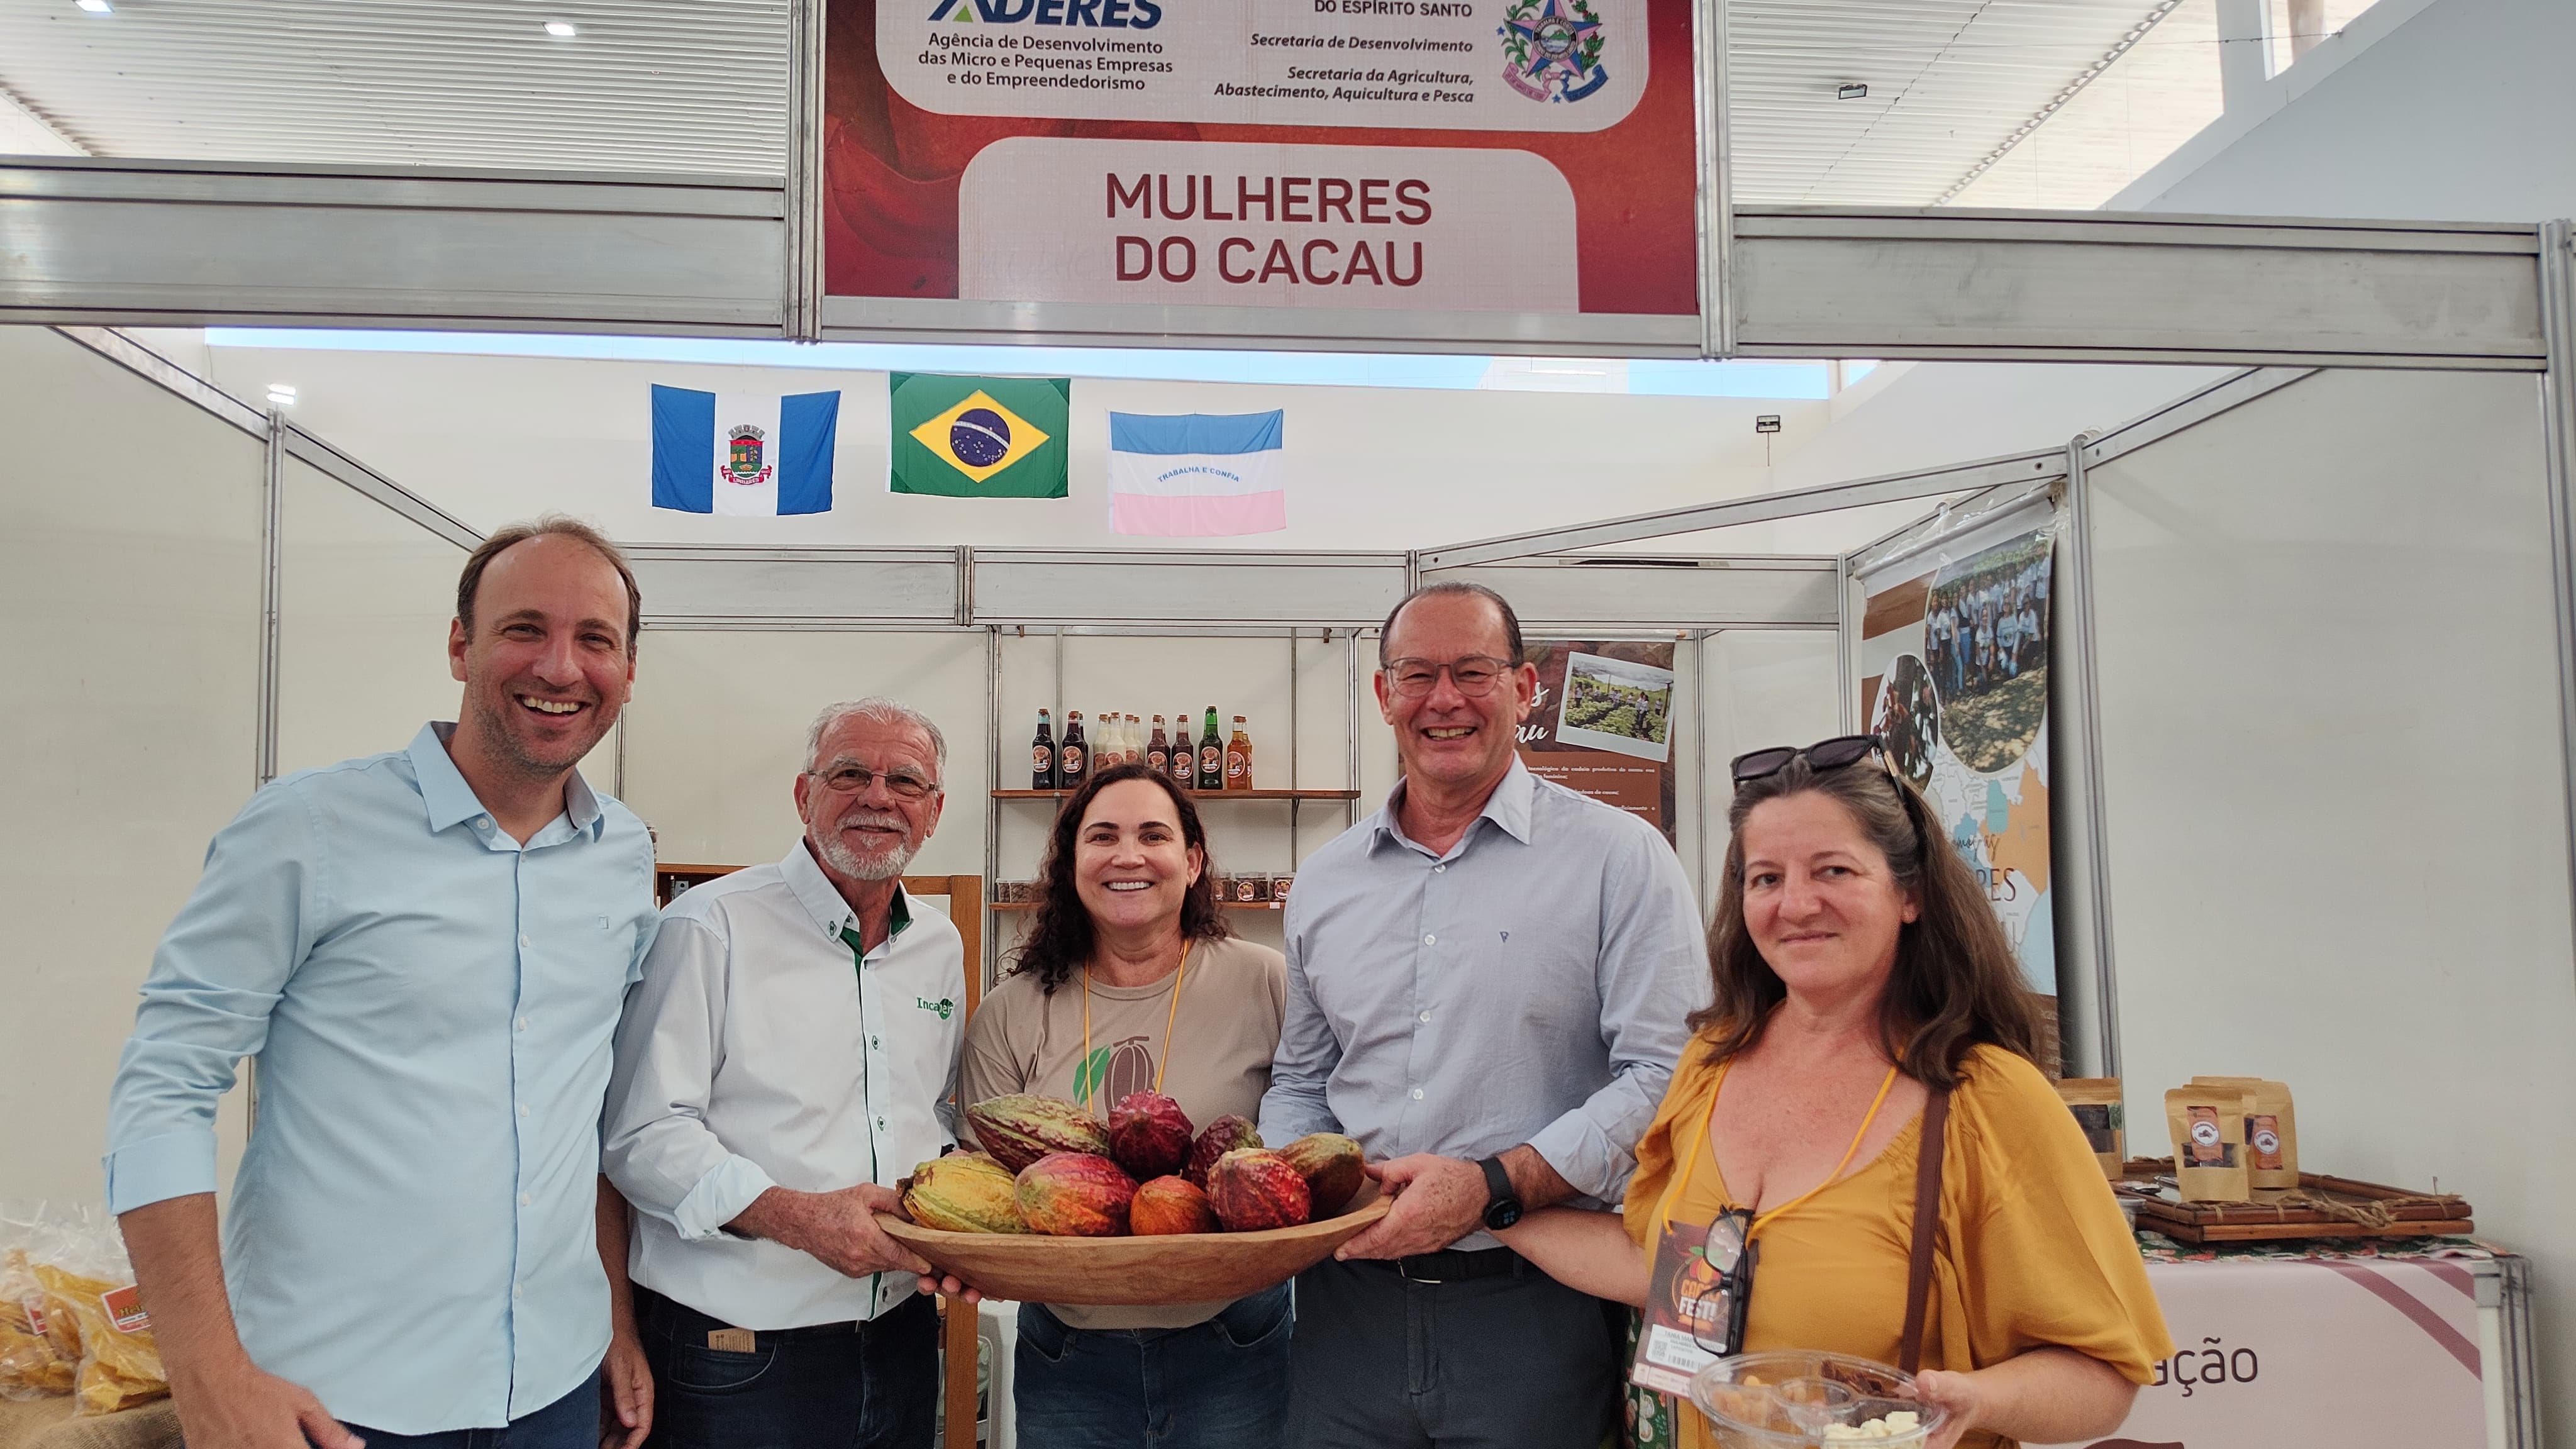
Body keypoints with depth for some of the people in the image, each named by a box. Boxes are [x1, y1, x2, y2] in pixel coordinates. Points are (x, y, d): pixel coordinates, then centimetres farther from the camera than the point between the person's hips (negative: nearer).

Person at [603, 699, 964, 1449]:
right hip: (734, 1352, -6)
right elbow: (641, 1134, -14)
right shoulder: (710, 926, -10)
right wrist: (793, 1217, -26)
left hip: (900, 1333, 6)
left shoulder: (940, 945, 10)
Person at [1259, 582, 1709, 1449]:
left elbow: (1666, 1074, -11)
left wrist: (1495, 1184, -20)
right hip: (1350, 1301, 4)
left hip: (1534, 1304, -3)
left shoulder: (1618, 858, -3)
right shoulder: (1324, 882, 12)